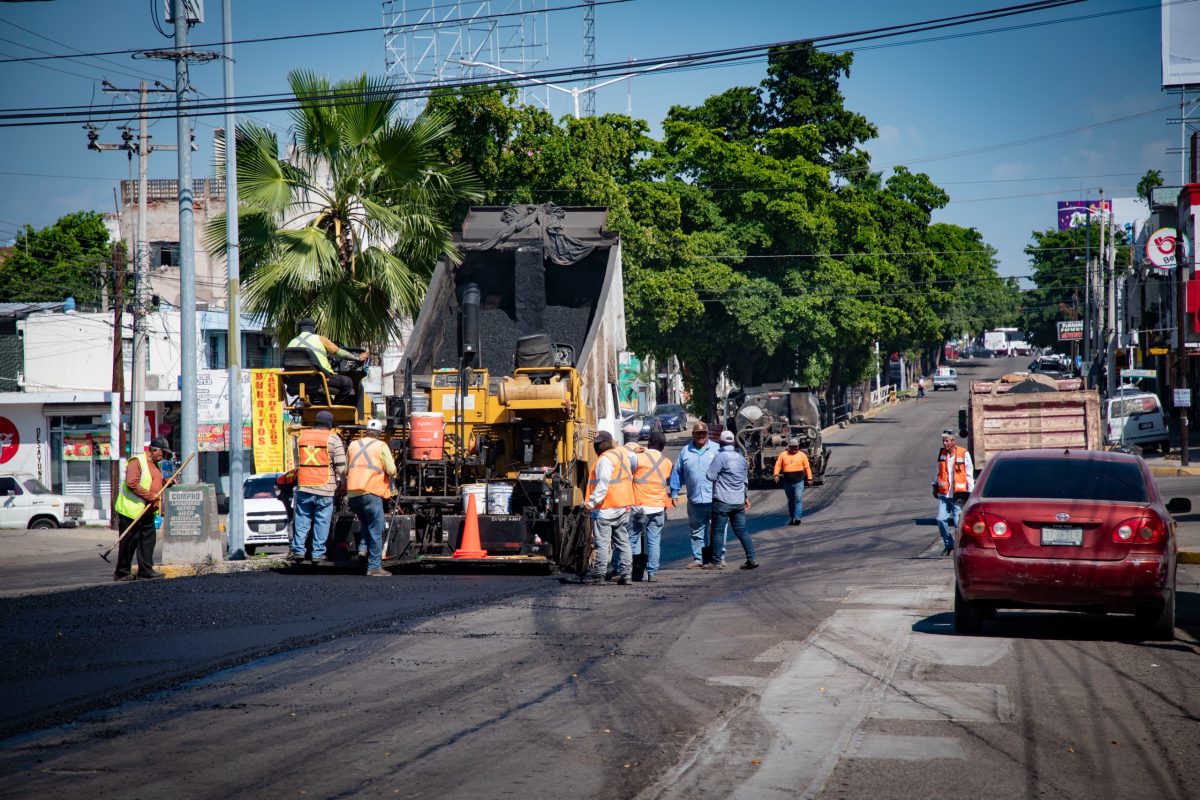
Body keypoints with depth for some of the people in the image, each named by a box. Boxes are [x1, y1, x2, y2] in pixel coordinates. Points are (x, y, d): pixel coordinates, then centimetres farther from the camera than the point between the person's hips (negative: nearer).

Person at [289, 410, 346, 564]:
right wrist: (340, 482, 7)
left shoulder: (302, 437, 10)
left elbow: (297, 462, 15)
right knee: (322, 521, 3)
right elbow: (341, 466, -7)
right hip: (325, 488, -3)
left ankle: (298, 550, -1)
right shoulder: (333, 439, -5)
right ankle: (318, 552, 2)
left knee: (302, 519, 8)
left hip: (304, 487, 3)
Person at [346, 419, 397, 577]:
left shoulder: (353, 445, 16)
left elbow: (345, 470, 18)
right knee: (375, 530, 0)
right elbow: (391, 471, -6)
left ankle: (362, 548, 8)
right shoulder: (381, 446, 0)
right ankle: (374, 567, -2)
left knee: (364, 523, 28)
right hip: (371, 492, -5)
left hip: (352, 493, 5)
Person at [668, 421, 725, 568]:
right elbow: (676, 473, 13)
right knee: (697, 531, 8)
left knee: (719, 530, 1)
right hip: (695, 500, 2)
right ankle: (698, 559, 14)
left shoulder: (717, 449, 4)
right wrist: (674, 493, 8)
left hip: (715, 499, -2)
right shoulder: (685, 451, 10)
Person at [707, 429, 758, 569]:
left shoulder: (721, 456, -11)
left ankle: (716, 561, 2)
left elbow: (711, 476, -13)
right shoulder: (741, 457, 12)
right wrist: (745, 497, 29)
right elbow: (745, 480, 20)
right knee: (741, 531, 8)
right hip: (739, 501, 7)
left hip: (722, 501, -6)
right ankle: (751, 559, 2)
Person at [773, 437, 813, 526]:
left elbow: (807, 467, 5)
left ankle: (797, 517, -19)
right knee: (790, 501, 11)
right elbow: (778, 465, 3)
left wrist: (809, 478, 1)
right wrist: (776, 474, -13)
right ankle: (791, 518, 19)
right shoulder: (783, 455, 7)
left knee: (798, 499, -14)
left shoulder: (802, 455, 4)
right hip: (787, 482, 2)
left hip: (799, 482, -2)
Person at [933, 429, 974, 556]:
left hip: (958, 495, -4)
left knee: (958, 522, -5)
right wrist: (935, 487, 16)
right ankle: (948, 545, 14)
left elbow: (969, 474, -1)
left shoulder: (963, 454, -5)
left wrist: (970, 492, -3)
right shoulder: (942, 453, 9)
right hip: (944, 494, 4)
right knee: (941, 520, -3)